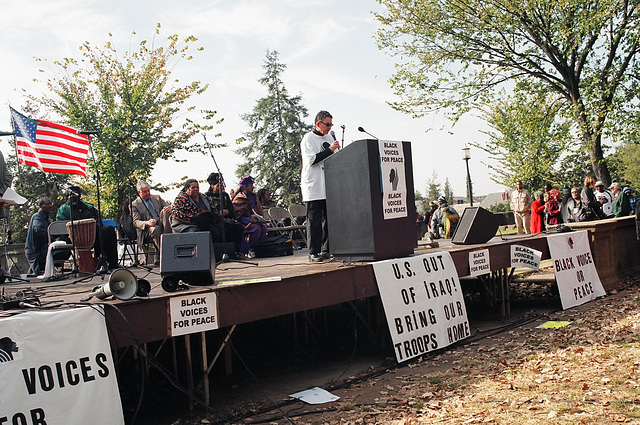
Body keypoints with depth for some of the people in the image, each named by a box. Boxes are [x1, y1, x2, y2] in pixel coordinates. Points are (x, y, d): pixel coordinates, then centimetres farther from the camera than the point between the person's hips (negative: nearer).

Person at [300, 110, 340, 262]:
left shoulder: (329, 138, 18)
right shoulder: (308, 139, -3)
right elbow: (311, 159, -14)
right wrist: (329, 150, -15)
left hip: (328, 186, 7)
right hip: (313, 187, -7)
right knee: (314, 221, -5)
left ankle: (326, 250, 13)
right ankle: (313, 252, -2)